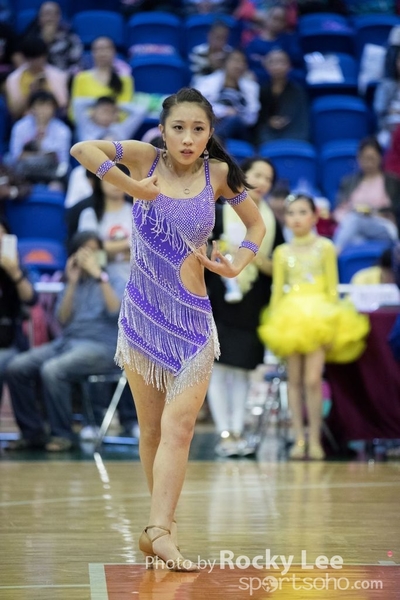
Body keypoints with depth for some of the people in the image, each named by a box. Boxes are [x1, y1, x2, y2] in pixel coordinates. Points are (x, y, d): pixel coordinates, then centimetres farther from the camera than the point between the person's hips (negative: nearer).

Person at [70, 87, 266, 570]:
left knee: (178, 426, -15)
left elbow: (256, 225, 14)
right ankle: (162, 524, 19)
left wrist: (236, 266, -1)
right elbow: (82, 149, -15)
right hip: (142, 313, 0)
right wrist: (130, 186, -18)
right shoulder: (146, 159, -3)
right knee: (151, 430, 7)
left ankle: (159, 530, -20)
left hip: (191, 318, 0)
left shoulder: (218, 173, 1)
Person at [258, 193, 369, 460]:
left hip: (318, 316, -3)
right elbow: (278, 291, 11)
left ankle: (314, 439, -3)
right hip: (290, 317, 3)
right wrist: (274, 322, 5)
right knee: (295, 380, 3)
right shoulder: (282, 252, 8)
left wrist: (333, 320, -4)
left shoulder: (325, 247, 2)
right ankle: (299, 439, 8)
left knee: (313, 379, -10)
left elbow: (333, 288, 2)